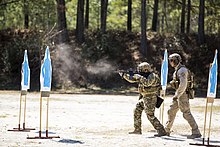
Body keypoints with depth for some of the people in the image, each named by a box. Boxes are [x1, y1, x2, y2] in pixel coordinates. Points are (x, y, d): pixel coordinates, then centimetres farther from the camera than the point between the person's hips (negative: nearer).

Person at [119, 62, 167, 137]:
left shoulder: (152, 76, -18)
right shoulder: (143, 76, 9)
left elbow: (147, 83, -38)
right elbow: (132, 79, 15)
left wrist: (139, 77, -29)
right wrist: (124, 75, 4)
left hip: (150, 98, -10)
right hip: (144, 97, 10)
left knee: (150, 116, -13)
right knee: (137, 111, 13)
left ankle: (162, 131, -13)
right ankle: (137, 130, 22)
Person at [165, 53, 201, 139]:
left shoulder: (182, 70, -17)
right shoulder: (178, 70, 16)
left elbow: (183, 84, -27)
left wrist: (177, 95, -23)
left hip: (182, 94, -10)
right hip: (179, 94, 10)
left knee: (186, 114, -10)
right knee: (171, 112, 15)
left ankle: (196, 133, -10)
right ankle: (166, 131, 26)